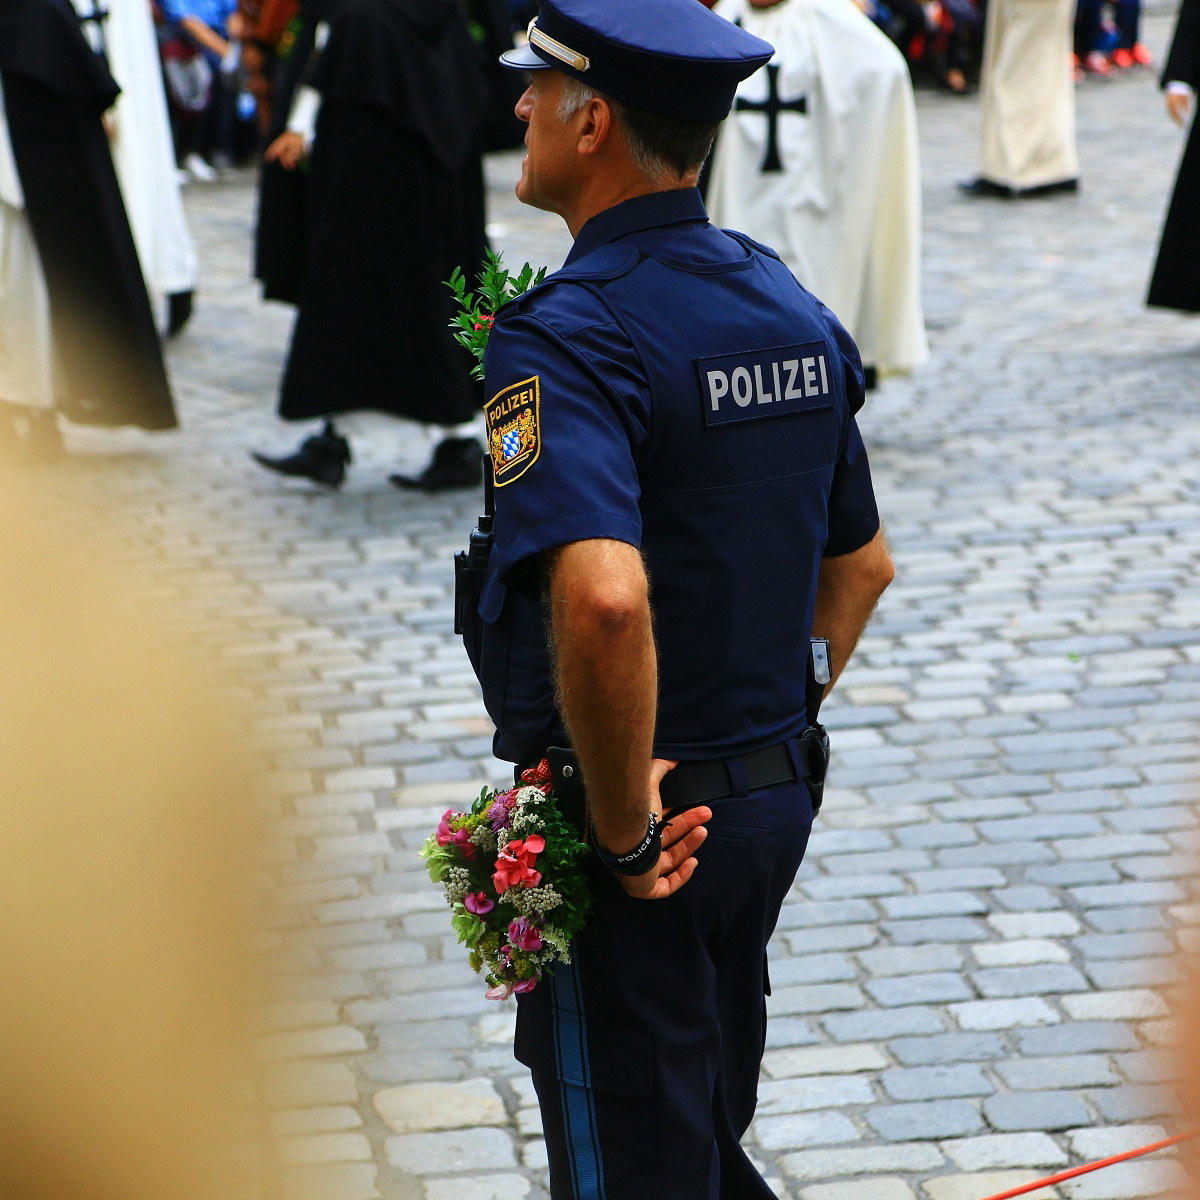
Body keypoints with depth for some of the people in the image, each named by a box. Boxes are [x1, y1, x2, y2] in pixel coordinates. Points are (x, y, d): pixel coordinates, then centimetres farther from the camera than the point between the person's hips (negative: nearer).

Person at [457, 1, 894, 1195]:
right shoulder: (784, 303, 4)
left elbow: (601, 598, -38)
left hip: (628, 837, -8)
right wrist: (778, 728, 16)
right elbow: (861, 565, 16)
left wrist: (623, 827, -26)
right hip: (776, 800, 8)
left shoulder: (568, 337, -22)